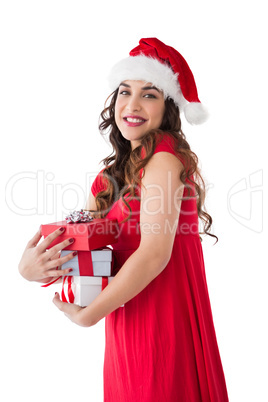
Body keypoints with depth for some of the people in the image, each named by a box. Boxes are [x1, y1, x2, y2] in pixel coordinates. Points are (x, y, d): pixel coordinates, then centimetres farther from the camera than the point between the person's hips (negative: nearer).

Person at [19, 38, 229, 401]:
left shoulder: (165, 155, -15)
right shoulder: (116, 169, 9)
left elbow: (156, 252, -23)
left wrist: (88, 315, -14)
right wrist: (31, 267, -14)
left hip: (163, 326, -7)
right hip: (127, 327, 7)